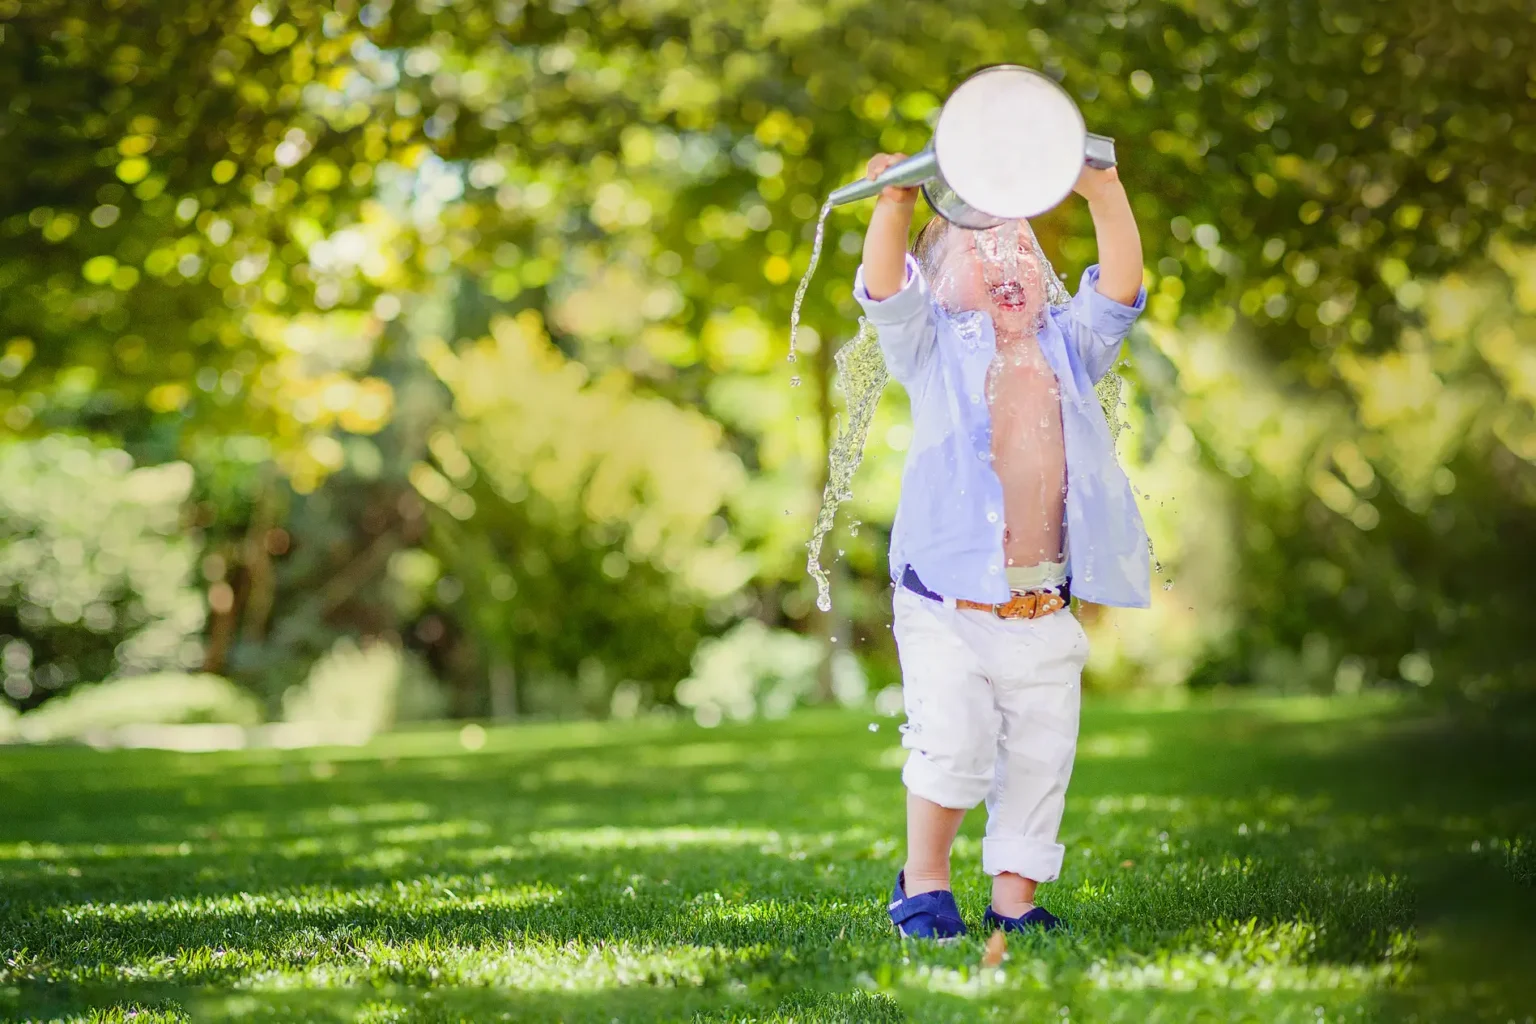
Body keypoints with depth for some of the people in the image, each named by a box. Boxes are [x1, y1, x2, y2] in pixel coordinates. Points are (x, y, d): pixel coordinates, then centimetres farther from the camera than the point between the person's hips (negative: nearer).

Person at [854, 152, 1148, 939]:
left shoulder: (1065, 347, 12)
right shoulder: (934, 350, 4)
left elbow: (1119, 286, -2)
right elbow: (885, 291, -13)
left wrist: (1104, 194, -17)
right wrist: (894, 210, -30)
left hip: (1043, 608, 4)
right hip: (947, 601, -4)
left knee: (1040, 756, 7)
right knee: (952, 743, -11)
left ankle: (1014, 898, 20)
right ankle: (923, 881, 11)